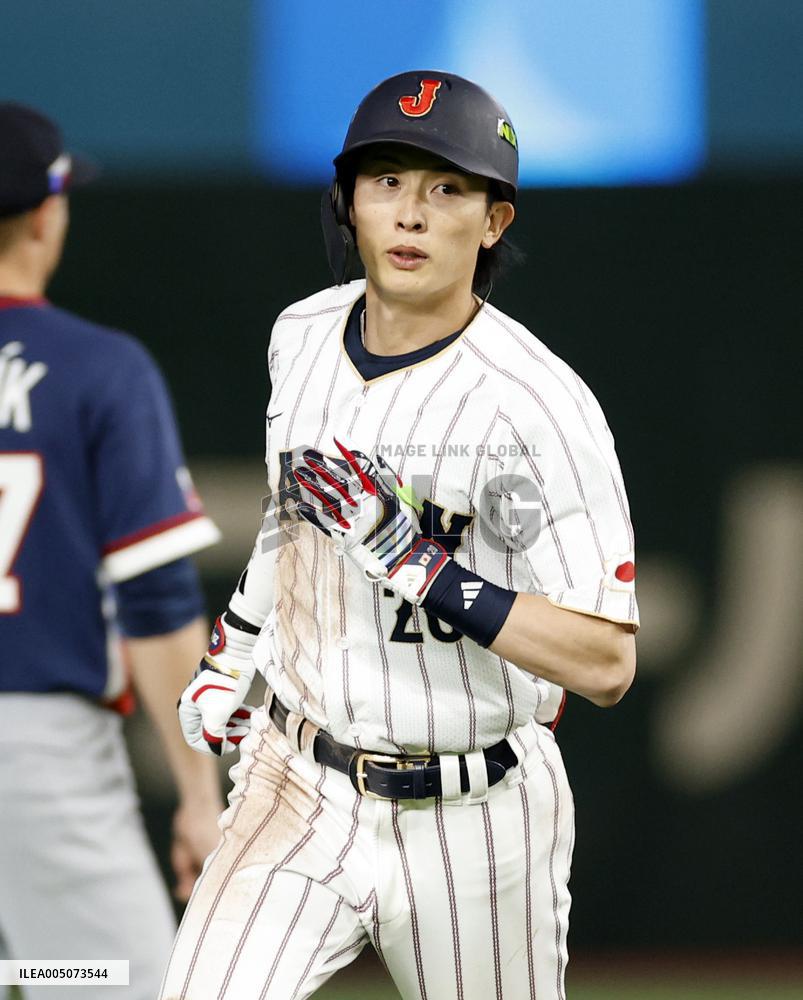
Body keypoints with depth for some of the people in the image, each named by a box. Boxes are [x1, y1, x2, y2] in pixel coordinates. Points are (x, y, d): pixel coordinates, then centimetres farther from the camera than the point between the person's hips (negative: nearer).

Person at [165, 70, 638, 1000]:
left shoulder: (541, 406, -20)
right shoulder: (302, 337, 2)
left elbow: (607, 664, -24)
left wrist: (417, 565, -30)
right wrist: (231, 649, 24)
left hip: (470, 818, -4)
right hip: (297, 785, 4)